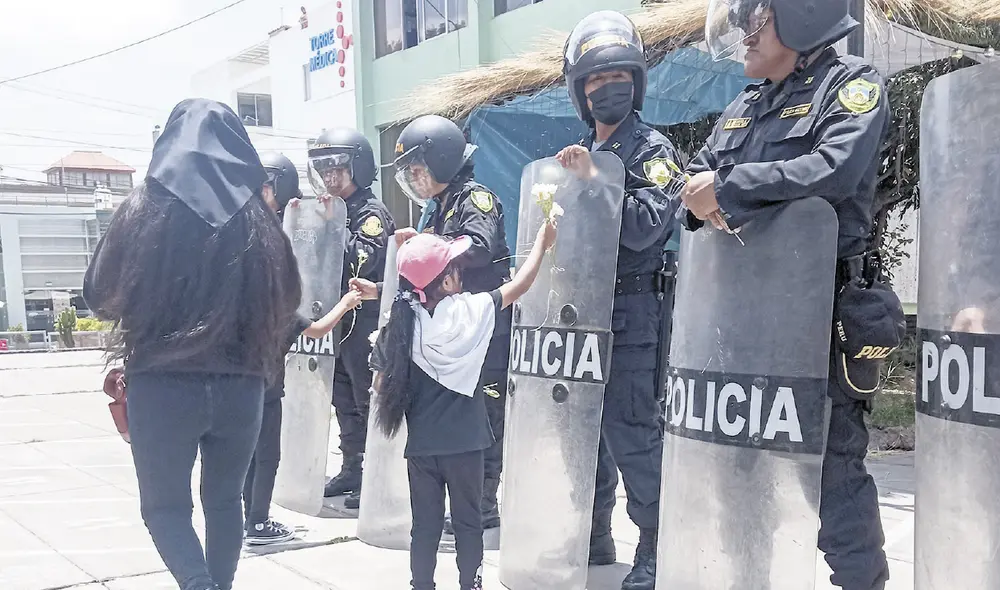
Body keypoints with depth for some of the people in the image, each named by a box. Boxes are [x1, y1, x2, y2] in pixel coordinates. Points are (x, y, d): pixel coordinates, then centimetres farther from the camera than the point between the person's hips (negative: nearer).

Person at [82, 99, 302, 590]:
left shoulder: (145, 209, -5)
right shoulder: (257, 216, 1)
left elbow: (100, 296, 2)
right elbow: (287, 301, 10)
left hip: (162, 384, -2)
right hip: (241, 386, 3)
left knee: (165, 507, 11)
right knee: (224, 500, 19)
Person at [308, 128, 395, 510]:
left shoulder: (371, 212, -8)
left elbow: (363, 260, -22)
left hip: (365, 323, -9)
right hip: (337, 319, 9)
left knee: (369, 401, -4)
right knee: (344, 400, 14)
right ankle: (352, 470, 25)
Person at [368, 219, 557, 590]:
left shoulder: (400, 322, -6)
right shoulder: (471, 310, -13)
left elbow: (381, 383, -3)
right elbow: (518, 286, -2)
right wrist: (542, 243, 11)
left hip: (420, 443, 2)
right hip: (464, 441, -2)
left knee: (425, 523, 13)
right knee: (468, 520, 13)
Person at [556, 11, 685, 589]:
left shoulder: (652, 149, -3)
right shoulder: (578, 154, 16)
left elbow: (646, 228, -17)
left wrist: (591, 180, -17)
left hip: (630, 313, -7)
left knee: (632, 433, -6)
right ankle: (594, 538, 27)